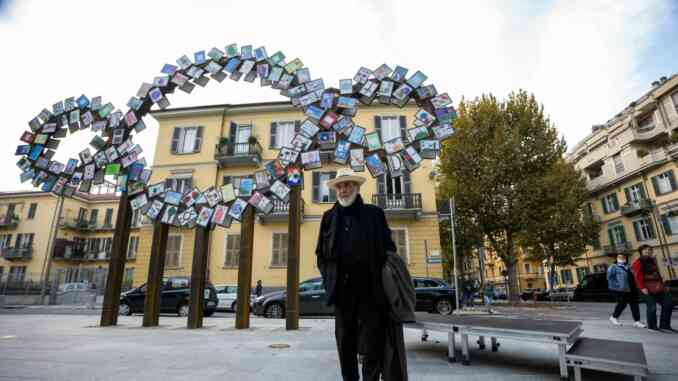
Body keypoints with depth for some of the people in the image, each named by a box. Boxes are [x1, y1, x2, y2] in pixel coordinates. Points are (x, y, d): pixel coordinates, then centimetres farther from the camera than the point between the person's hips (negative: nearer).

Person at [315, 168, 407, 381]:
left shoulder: (375, 214, 8)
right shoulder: (329, 217, 12)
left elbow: (388, 248, 8)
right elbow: (321, 253, 14)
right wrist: (328, 280, 2)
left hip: (370, 288, -2)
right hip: (342, 289, 2)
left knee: (372, 346, 1)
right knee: (345, 343, 11)